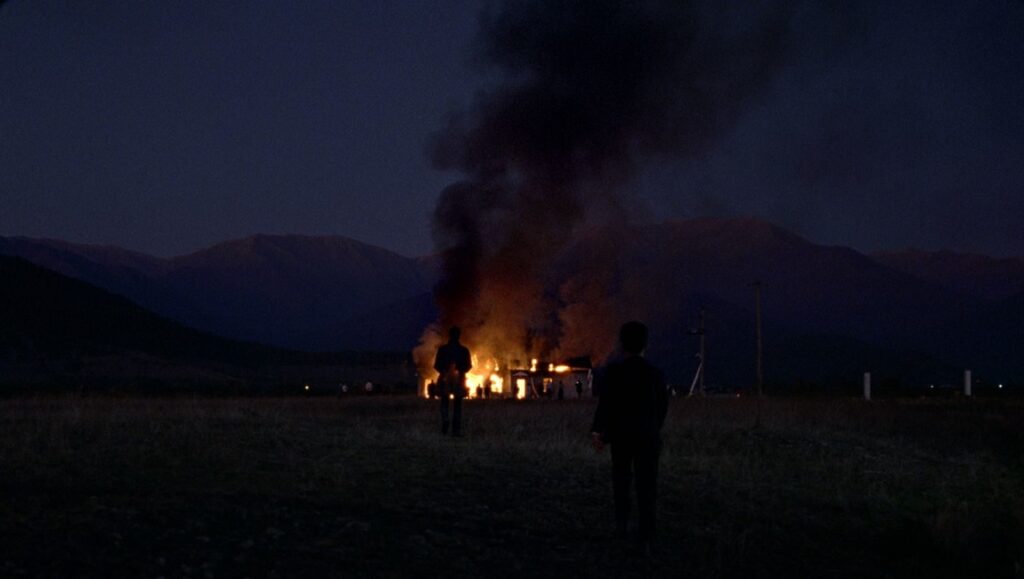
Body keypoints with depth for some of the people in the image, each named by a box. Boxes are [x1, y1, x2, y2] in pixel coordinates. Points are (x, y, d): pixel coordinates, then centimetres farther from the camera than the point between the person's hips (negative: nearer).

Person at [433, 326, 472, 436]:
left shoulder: (442, 349, -4)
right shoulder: (464, 350, -3)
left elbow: (436, 365, -2)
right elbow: (468, 366, 1)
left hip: (445, 379, 0)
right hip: (459, 379, 0)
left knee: (444, 402, 13)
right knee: (457, 404, 6)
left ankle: (444, 419, -17)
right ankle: (456, 430, 0)